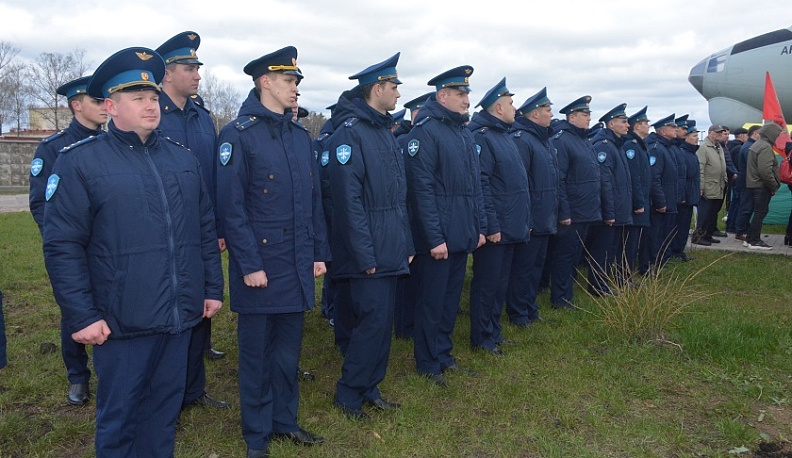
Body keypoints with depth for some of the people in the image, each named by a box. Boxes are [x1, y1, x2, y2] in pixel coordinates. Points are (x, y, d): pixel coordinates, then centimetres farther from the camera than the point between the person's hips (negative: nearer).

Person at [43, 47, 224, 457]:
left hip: (179, 317, 5)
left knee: (166, 408, 18)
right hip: (120, 323, -4)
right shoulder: (80, 162, -7)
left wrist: (213, 288, 12)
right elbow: (62, 246, -9)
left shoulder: (183, 159, 9)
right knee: (119, 417, 10)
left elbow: (206, 230, 13)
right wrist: (81, 316, -12)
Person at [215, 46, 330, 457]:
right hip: (260, 265, -6)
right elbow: (231, 207, -14)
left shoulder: (301, 137, 10)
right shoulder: (238, 134, -10)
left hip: (298, 267, 6)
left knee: (288, 349, 16)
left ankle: (285, 421, 33)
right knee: (256, 351, 8)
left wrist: (319, 252, 9)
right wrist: (250, 265, -16)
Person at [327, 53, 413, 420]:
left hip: (391, 252, 9)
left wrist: (406, 243, 15)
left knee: (382, 321, 13)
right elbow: (348, 199, -20)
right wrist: (365, 255, -21)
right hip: (368, 254, -9)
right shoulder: (350, 132, -14)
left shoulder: (385, 131, 15)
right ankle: (349, 393, 13)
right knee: (373, 321, -5)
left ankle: (370, 389, 27)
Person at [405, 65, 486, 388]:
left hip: (462, 236, 8)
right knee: (432, 301, 4)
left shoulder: (465, 134, 13)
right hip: (437, 237, -8)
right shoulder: (425, 132, -13)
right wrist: (435, 238, -20)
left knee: (451, 299, 17)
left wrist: (480, 226, 13)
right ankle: (428, 363, 18)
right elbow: (422, 189, -18)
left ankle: (444, 354, 32)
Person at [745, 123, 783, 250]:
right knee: (760, 213, -4)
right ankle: (755, 241, 1)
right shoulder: (766, 147, -18)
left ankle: (751, 238, 20)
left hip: (753, 184, 10)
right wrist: (774, 186, -14)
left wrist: (773, 185, 18)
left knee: (758, 212, 15)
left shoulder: (757, 144, 15)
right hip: (762, 186, -10)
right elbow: (765, 171, -26)